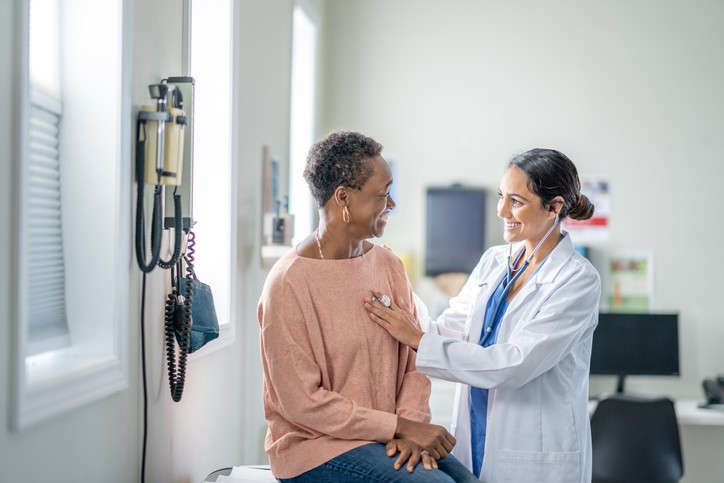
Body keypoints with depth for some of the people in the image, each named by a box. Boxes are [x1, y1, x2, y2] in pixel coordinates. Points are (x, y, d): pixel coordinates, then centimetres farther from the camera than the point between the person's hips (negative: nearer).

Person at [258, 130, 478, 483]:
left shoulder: (388, 265, 6)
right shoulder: (288, 284, -14)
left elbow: (413, 358, 6)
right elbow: (302, 403, -15)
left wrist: (412, 422, -13)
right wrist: (400, 425, -15)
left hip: (387, 439, 6)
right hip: (316, 444, -6)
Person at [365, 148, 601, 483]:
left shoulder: (578, 280, -14)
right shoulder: (493, 261, 7)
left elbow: (513, 365, -22)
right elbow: (448, 331, 2)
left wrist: (418, 340, -22)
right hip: (474, 444, 5)